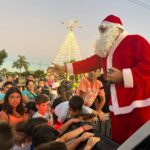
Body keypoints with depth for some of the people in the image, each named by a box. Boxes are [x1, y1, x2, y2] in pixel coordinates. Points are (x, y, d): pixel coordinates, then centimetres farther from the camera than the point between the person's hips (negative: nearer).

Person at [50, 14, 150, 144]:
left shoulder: (136, 41, -5)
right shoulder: (105, 50, 19)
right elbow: (89, 63, 23)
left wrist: (124, 76, -19)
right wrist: (64, 68, 22)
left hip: (139, 104, -7)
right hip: (117, 107, 7)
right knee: (118, 143, 10)